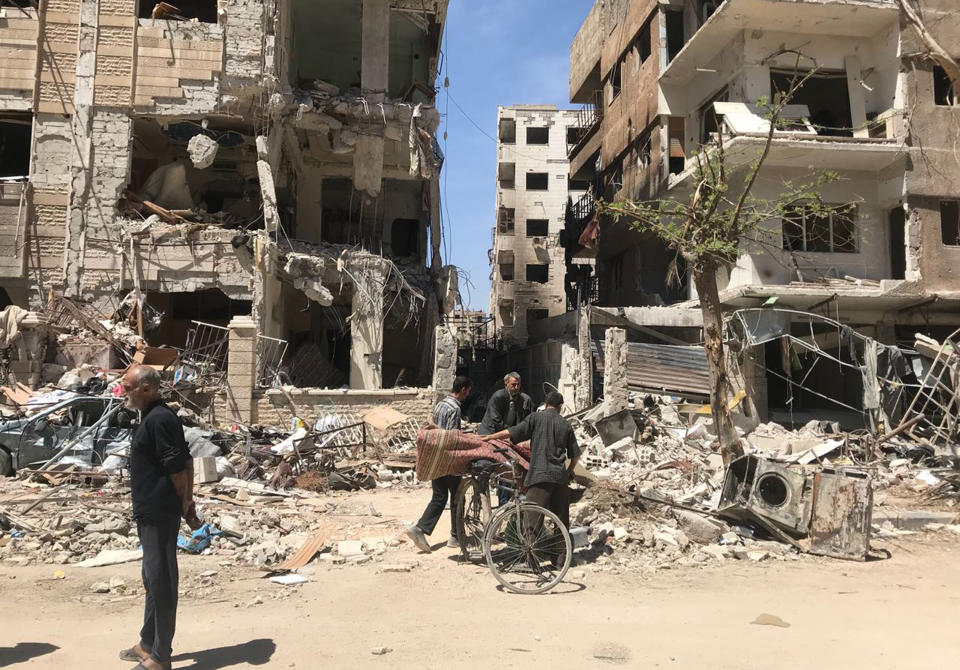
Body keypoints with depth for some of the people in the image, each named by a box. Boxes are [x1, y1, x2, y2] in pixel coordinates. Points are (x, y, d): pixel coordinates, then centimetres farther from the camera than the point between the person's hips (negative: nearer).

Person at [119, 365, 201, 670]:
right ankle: (148, 644, 34)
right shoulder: (152, 417, 13)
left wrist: (185, 503, -10)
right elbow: (185, 462, 14)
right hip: (150, 513, 11)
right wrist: (187, 502, 12)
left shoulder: (158, 419, -19)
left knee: (161, 580, -1)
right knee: (153, 578, 20)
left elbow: (178, 467, -21)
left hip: (159, 514, -11)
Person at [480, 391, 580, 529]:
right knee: (562, 516, 14)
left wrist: (489, 437, 8)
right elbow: (575, 454, 13)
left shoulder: (536, 417, 2)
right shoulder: (565, 425, 13)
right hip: (560, 476, 5)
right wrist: (569, 471, 31)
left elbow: (510, 432, -4)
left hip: (540, 474, -4)